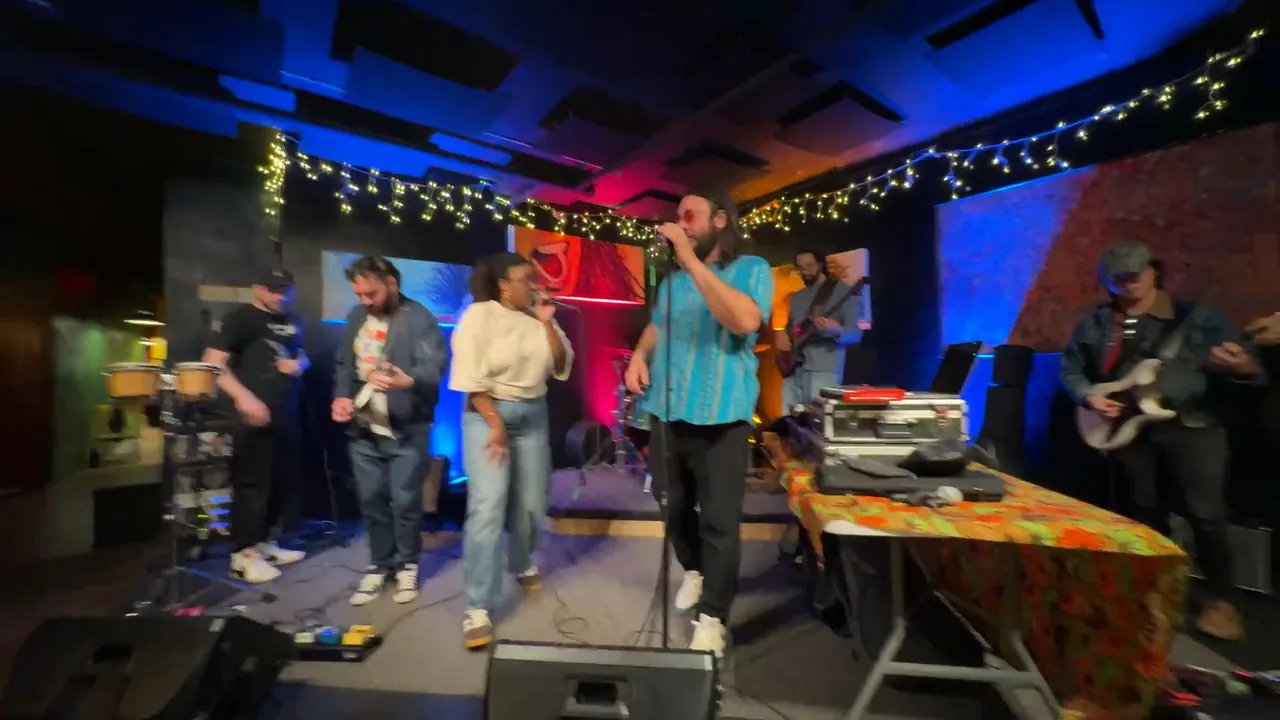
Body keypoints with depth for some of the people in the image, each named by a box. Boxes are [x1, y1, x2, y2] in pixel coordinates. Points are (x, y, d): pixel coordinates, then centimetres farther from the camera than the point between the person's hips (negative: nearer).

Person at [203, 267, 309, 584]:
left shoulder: (292, 321, 15)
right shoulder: (240, 318, -5)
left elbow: (302, 356, 26)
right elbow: (213, 362, -13)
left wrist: (299, 364, 2)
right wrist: (243, 397, -25)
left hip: (284, 414, 7)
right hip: (253, 413, -7)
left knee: (278, 482, 12)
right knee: (251, 482, -4)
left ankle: (263, 543, 26)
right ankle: (243, 555, 6)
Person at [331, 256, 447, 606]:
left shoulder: (419, 318, -11)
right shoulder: (357, 316, 11)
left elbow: (433, 368, -23)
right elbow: (344, 363, 17)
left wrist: (407, 381, -43)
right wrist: (342, 395, 0)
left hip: (407, 430, -6)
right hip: (363, 428, 6)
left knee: (405, 501, 3)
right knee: (371, 500, 14)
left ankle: (407, 566, 25)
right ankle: (379, 565, 32)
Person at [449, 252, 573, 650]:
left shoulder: (538, 317, 6)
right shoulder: (479, 315, -8)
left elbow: (561, 367, 1)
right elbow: (470, 378, -13)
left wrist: (547, 323, -7)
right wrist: (495, 424, -17)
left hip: (533, 414, 5)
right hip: (487, 413, -4)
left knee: (531, 502, 11)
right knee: (488, 506, -10)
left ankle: (523, 564, 40)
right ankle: (477, 608, 2)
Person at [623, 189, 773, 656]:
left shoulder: (752, 269, -4)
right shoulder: (673, 279, 13)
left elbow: (745, 320, -24)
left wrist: (690, 257, -24)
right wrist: (640, 355, 3)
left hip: (721, 416, -5)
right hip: (668, 411, 6)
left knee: (719, 520, 2)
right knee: (675, 505, 20)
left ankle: (712, 618, 21)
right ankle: (693, 571, 46)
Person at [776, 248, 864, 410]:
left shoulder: (842, 290, 0)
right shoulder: (796, 297, 19)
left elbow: (856, 332, -7)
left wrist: (836, 331, -28)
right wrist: (780, 334, 3)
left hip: (824, 371, -6)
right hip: (793, 370, 6)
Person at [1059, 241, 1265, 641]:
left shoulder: (1196, 316, -1)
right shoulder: (1094, 325, 3)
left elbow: (1248, 364, -4)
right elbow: (1070, 370, 10)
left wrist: (1244, 368, -27)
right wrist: (1089, 397, -7)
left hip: (1193, 423, -2)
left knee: (1206, 512, -4)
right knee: (1146, 510, 13)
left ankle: (1220, 599, 16)